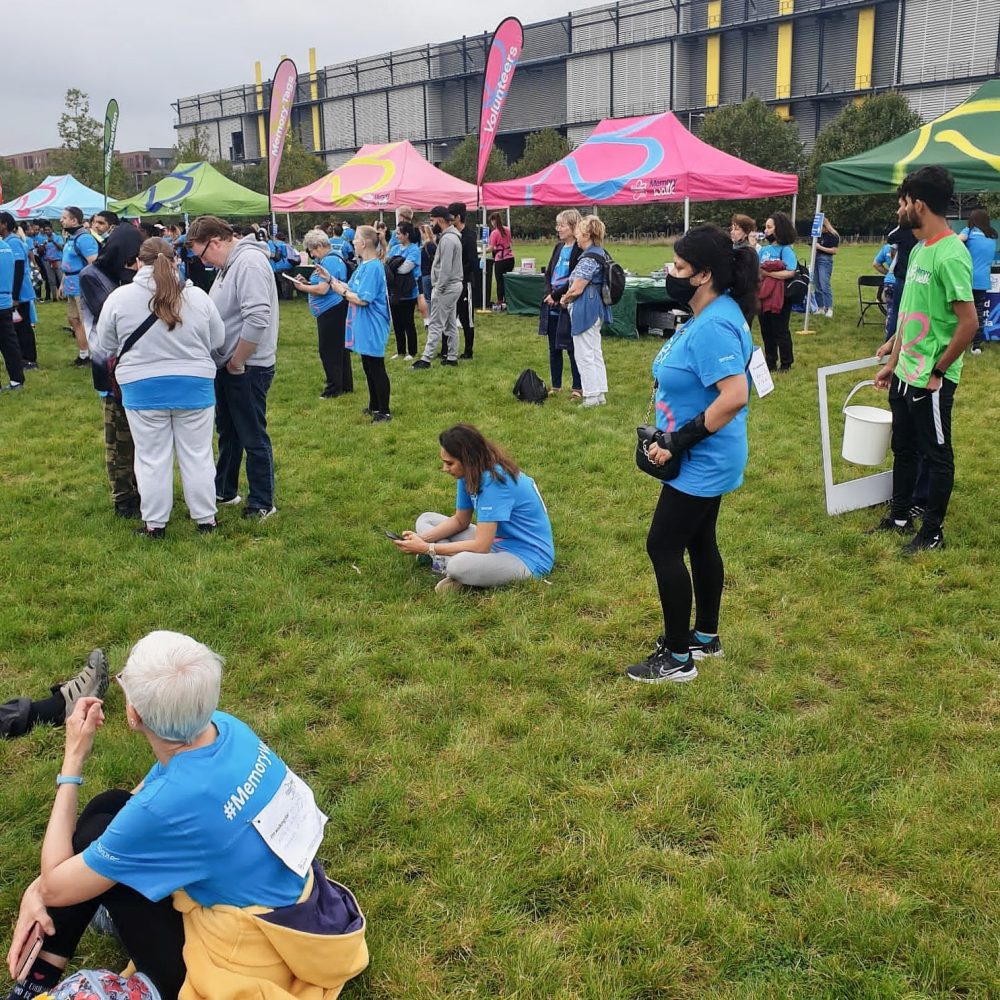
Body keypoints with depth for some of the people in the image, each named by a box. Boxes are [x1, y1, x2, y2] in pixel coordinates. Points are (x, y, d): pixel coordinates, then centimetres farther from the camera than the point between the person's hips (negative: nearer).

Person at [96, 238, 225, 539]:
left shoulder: (119, 298, -6)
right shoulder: (197, 296, -4)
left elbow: (106, 347, 3)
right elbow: (218, 342, 5)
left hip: (143, 389, -1)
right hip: (194, 387, 1)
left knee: (152, 458, 8)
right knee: (197, 455, 10)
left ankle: (155, 524, 14)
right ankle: (206, 519, 16)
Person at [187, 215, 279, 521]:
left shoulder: (249, 262, -19)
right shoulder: (228, 264, 12)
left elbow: (258, 318, -28)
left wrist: (237, 361, -20)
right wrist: (227, 361, 10)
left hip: (247, 367, -10)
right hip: (227, 365, 10)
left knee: (253, 437, 0)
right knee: (228, 432, 20)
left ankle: (262, 504, 12)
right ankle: (223, 491, 35)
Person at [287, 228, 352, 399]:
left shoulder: (329, 261, -18)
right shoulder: (333, 258, 15)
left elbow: (322, 289, -24)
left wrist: (302, 287, -9)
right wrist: (307, 282, 8)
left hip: (331, 312, -10)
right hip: (334, 310, 10)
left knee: (329, 351, -2)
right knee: (340, 349, 15)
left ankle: (335, 388, 6)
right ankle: (346, 385, 23)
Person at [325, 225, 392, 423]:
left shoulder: (373, 267, -20)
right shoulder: (364, 265, 10)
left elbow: (362, 299, -23)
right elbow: (352, 290, 13)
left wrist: (342, 291, -10)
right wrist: (330, 278, 11)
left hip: (372, 327, -10)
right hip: (364, 326, 10)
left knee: (377, 369, -2)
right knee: (368, 367, 18)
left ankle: (385, 412, 7)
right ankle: (374, 406, 30)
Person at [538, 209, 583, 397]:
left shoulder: (580, 250, -11)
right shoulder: (558, 247, 13)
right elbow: (548, 273, 11)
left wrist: (556, 295, -15)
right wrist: (549, 294, -5)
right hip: (552, 306, 8)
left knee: (572, 347, -1)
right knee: (553, 348, 12)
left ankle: (577, 388, 8)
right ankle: (556, 386, 21)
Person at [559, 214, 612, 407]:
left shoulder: (588, 258, -19)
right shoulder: (600, 253, 11)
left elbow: (576, 289, -20)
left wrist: (564, 299, 0)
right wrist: (569, 295, 9)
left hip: (585, 310, -10)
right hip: (597, 308, 10)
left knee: (584, 354, -1)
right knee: (595, 352, 15)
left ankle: (591, 396, 4)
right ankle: (600, 394, 20)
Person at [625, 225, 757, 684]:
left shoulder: (713, 327, -25)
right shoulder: (707, 316, 7)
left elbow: (734, 397, -34)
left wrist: (679, 442, -26)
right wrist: (674, 439, 13)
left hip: (702, 463, -10)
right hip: (704, 460, 10)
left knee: (663, 547, -2)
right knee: (699, 542, 19)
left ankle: (677, 658, 10)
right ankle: (705, 637, 35)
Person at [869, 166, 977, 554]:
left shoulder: (950, 256, -21)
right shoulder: (919, 249, 8)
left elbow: (969, 323, -23)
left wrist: (937, 372, -16)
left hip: (930, 380, -9)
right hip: (905, 374, 9)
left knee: (936, 456, 6)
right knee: (903, 448, 20)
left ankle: (932, 533, 19)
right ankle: (899, 517, 36)